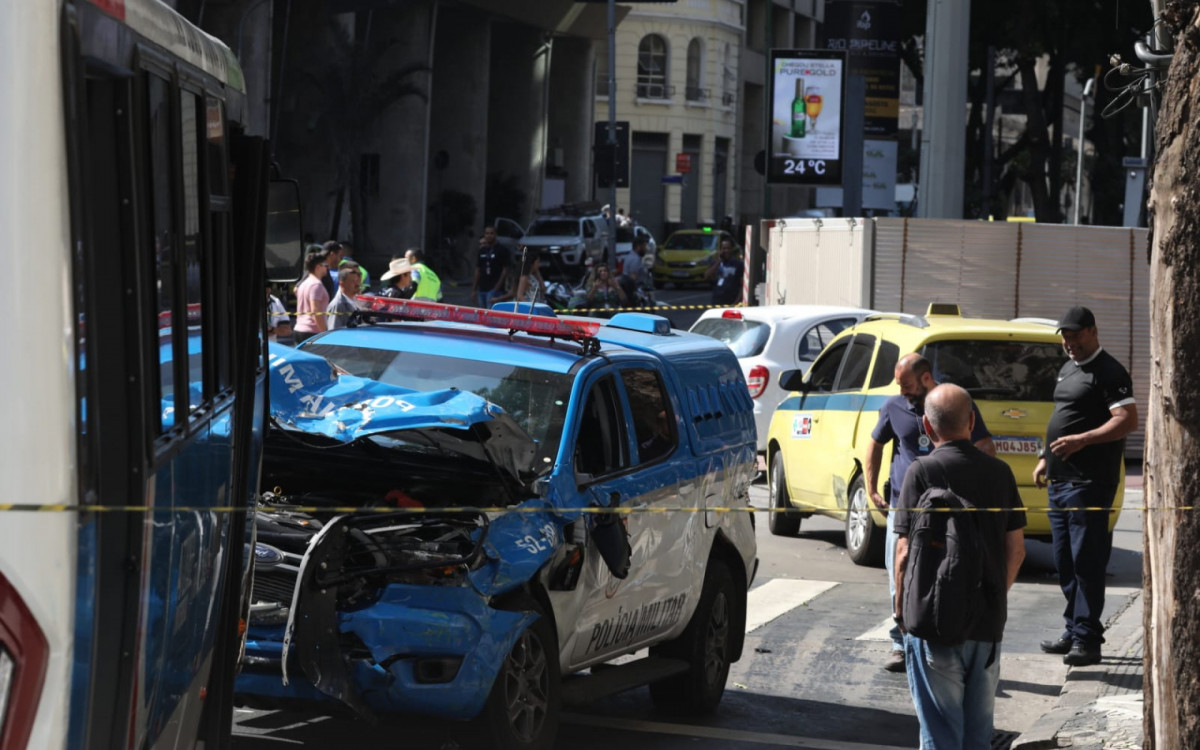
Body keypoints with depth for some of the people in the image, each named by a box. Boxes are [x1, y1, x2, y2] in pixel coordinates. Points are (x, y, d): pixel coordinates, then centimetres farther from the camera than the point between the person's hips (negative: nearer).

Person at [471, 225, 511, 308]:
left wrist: (497, 288, -15)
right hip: (482, 288, 7)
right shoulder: (482, 250, 15)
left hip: (494, 289, -7)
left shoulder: (502, 250, -3)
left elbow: (505, 270, -7)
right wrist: (474, 290, 13)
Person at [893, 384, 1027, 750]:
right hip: (989, 623, 5)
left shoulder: (922, 472, -12)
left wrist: (900, 606, 0)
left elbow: (906, 551, -14)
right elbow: (1016, 548, 8)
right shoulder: (999, 472, 3)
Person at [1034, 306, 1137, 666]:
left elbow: (1128, 421, -19)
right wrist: (1046, 458, 22)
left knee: (1086, 560, -9)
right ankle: (1074, 631, 22)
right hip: (1060, 479, 9)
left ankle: (1087, 640, -7)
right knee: (1064, 561, 13)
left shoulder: (1108, 372, -10)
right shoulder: (1067, 369, 18)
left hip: (1088, 483, -9)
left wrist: (1082, 440, -27)